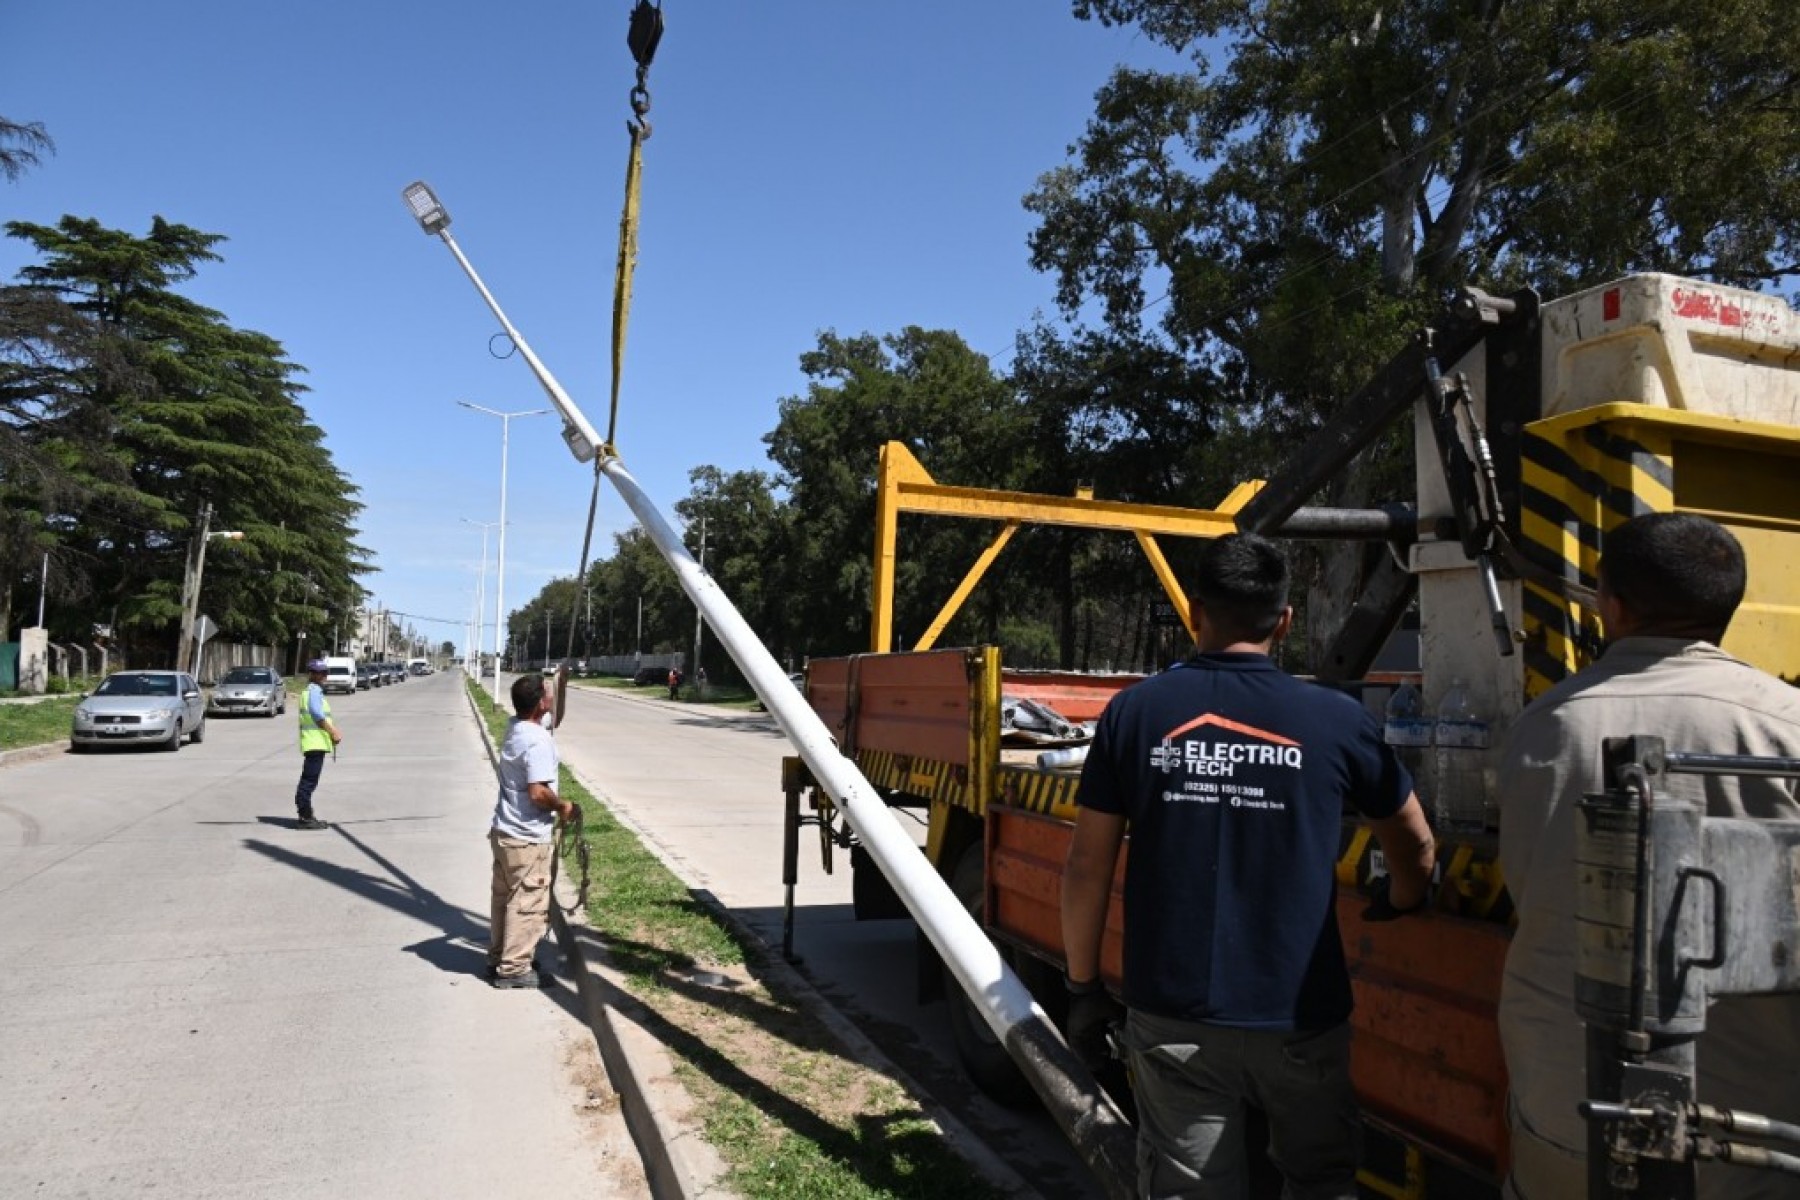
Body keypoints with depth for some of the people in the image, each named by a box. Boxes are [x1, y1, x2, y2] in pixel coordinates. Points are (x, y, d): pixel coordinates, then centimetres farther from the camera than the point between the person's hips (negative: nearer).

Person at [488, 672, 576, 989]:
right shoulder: (538, 742, -24)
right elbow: (538, 792, -29)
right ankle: (513, 969, 11)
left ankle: (498, 959, 31)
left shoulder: (515, 727, 4)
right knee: (528, 904, 3)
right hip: (528, 838, -9)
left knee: (504, 898, 19)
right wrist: (563, 807, -11)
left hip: (504, 831, 9)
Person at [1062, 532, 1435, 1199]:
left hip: (1171, 1014, 1)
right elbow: (1414, 845, 9)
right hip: (1297, 1016, 0)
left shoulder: (1134, 711, -7)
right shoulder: (1337, 720, -6)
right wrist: (1400, 904, 31)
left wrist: (1083, 986, 8)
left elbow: (1088, 866, -4)